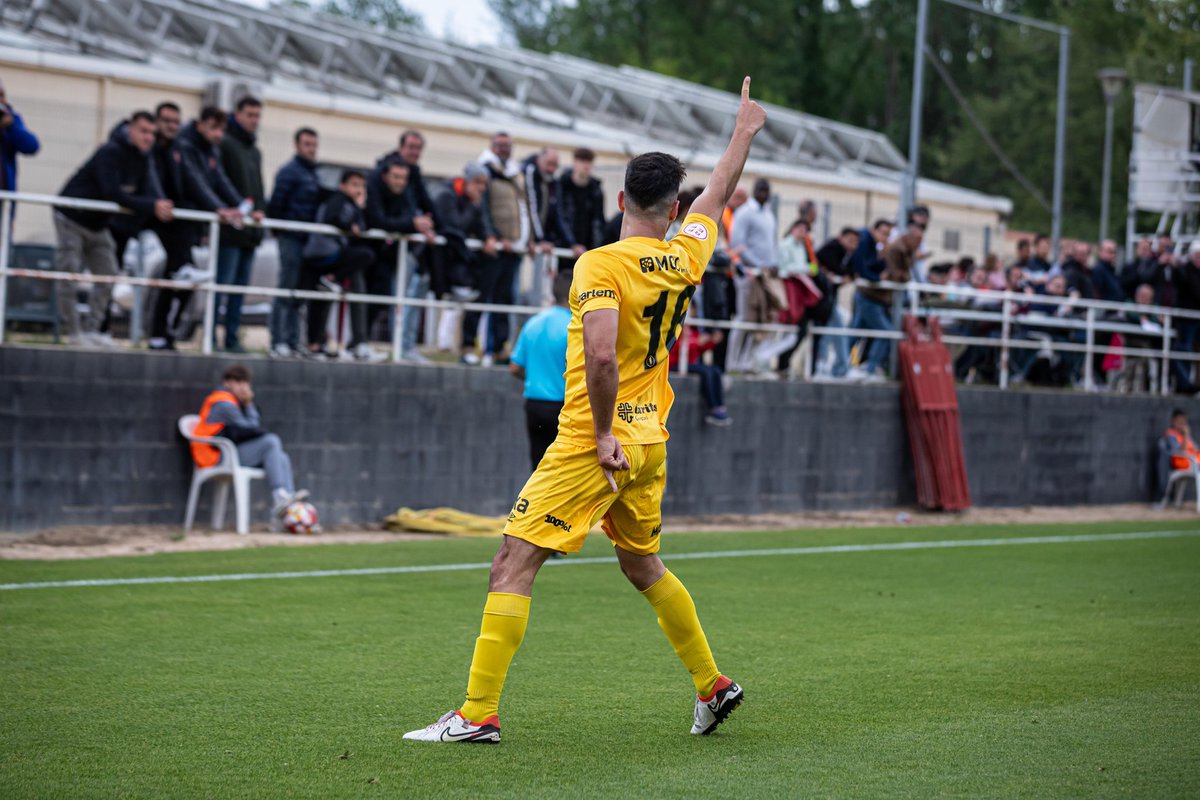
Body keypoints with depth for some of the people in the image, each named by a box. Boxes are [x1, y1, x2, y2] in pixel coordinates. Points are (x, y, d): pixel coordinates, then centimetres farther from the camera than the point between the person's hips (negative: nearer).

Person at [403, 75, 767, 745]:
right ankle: (713, 685, 32)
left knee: (513, 567, -7)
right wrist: (745, 132, 38)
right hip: (649, 443, 7)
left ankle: (479, 714, -12)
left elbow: (600, 354, -28)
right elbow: (717, 196, 23)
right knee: (644, 567, 25)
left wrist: (604, 434, -17)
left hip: (595, 444, -7)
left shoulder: (602, 264, -15)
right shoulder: (685, 257, 4)